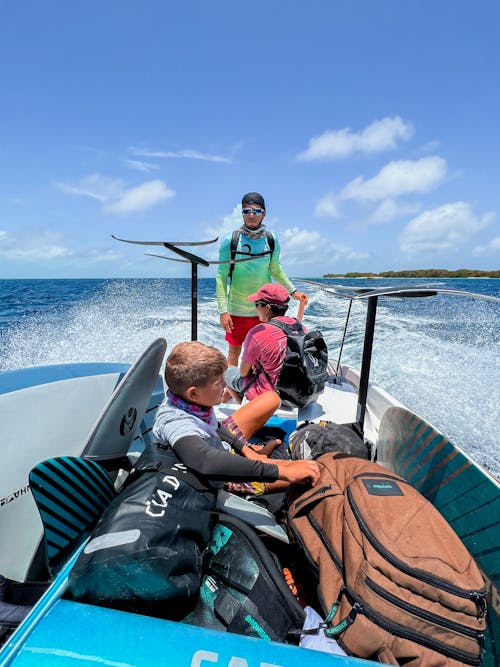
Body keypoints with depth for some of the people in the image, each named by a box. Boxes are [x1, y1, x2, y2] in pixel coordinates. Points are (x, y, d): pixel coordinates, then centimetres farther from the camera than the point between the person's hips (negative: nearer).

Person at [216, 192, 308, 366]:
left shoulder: (271, 240, -1)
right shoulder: (230, 240, -9)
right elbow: (222, 277, -9)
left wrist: (293, 291, 5)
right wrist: (223, 310, -15)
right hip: (237, 310, -2)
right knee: (234, 354, 10)